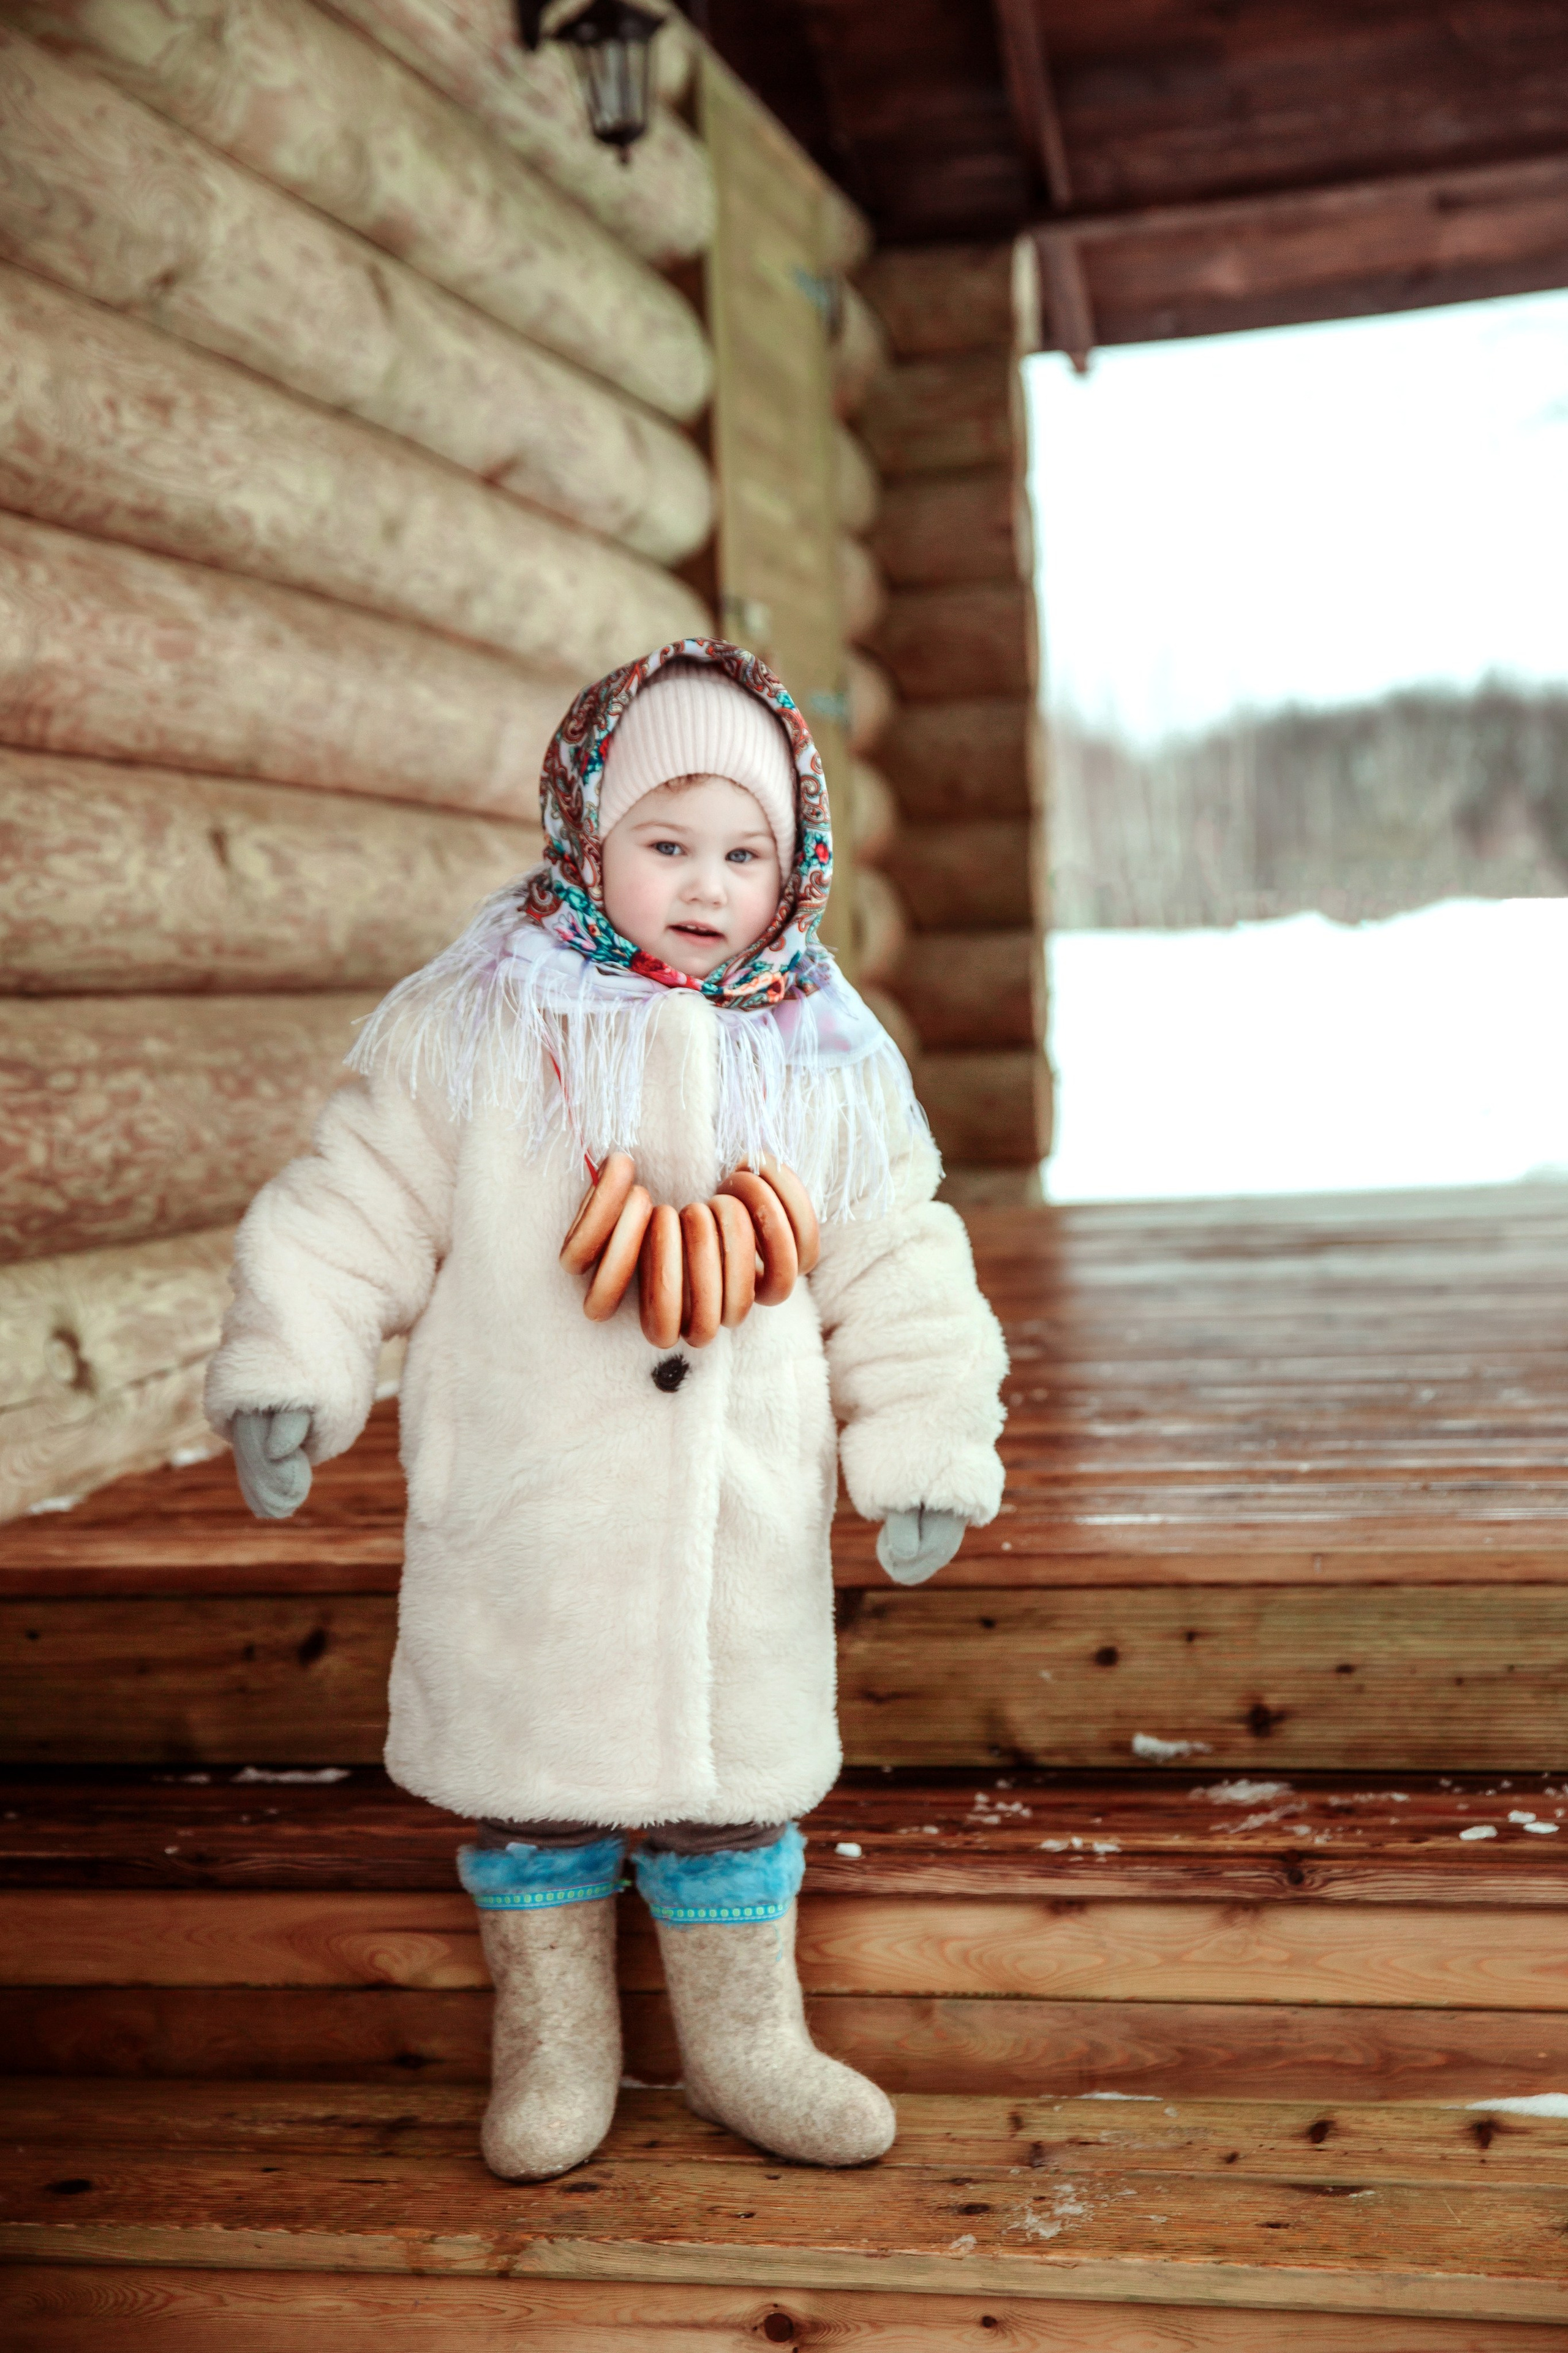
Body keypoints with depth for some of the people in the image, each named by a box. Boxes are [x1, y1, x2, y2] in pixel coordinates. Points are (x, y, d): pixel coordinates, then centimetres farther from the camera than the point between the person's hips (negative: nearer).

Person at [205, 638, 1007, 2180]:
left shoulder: (829, 1070, 2)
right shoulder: (469, 1034, -6)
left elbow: (896, 1279, 6)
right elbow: (356, 1212, -2)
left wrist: (928, 1455, 2)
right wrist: (287, 1369, -9)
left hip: (742, 1532, 2)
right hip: (522, 1520, -1)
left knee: (735, 1768, 13)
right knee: (525, 1765, 11)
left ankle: (745, 2039, 33)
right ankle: (552, 2037, 32)